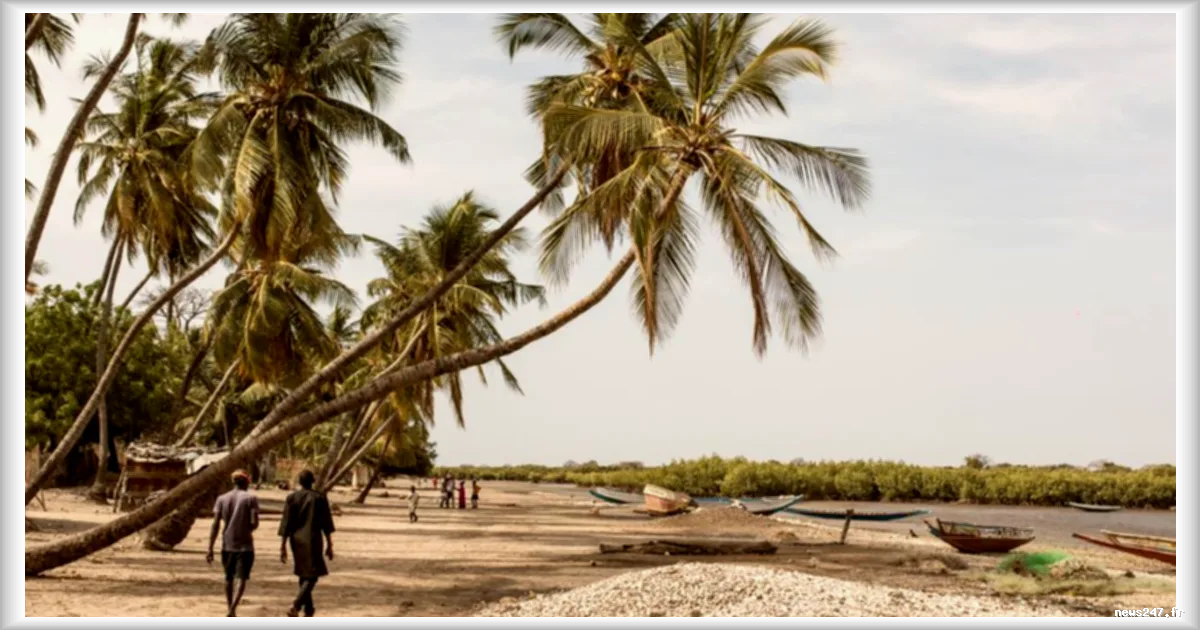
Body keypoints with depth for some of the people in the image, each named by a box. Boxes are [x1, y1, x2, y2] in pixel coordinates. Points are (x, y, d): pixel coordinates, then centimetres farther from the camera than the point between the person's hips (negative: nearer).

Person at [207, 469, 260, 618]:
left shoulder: (222, 499, 4)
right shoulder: (251, 498, -4)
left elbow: (215, 525, -2)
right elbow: (255, 523, -11)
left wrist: (210, 549, -2)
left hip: (227, 545, 4)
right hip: (245, 545, -3)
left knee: (229, 578, 19)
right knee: (241, 578, -4)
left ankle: (230, 609, 27)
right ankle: (232, 609, -22)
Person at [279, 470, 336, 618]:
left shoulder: (292, 498, 0)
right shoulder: (320, 498, -5)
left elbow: (286, 523, -3)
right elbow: (326, 524, -4)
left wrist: (283, 546, 1)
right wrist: (329, 546, 3)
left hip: (297, 540, 4)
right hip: (313, 540, -4)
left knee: (304, 574, 19)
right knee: (312, 576, -2)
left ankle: (308, 609, 25)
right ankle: (295, 606, -24)